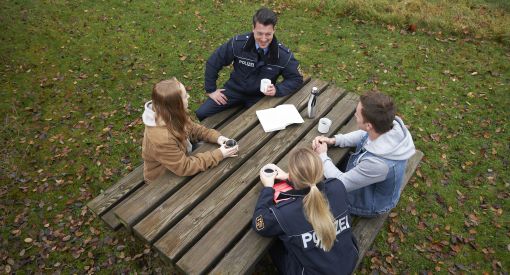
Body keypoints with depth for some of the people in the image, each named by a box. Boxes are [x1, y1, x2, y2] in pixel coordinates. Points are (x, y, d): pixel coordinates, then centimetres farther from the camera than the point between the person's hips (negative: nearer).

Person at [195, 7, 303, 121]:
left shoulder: (283, 55, -17)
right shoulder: (238, 43, -19)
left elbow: (296, 79, -4)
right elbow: (213, 62, -6)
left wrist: (277, 90, -22)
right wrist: (211, 89, -3)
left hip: (260, 96, 0)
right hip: (234, 90, 0)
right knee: (200, 114, -10)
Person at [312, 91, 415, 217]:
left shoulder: (378, 162, -45)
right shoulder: (392, 125, -24)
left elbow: (341, 184, -29)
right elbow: (364, 135, -2)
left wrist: (322, 155, -18)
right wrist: (333, 140, -13)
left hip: (367, 204, -6)